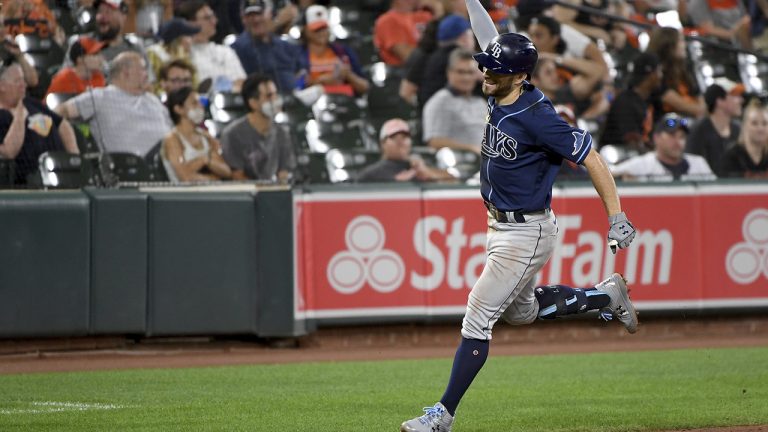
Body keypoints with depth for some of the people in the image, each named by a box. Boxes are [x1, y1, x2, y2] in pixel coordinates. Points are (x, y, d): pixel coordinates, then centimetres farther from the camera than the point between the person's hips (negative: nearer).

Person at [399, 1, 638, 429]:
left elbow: (592, 159, -23)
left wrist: (617, 218, -24)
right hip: (502, 227, 10)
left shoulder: (537, 118, -25)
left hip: (527, 234, -10)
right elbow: (489, 34, 13)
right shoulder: (502, 95, -2)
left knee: (478, 318, -8)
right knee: (520, 311, 26)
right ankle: (606, 296, 40)